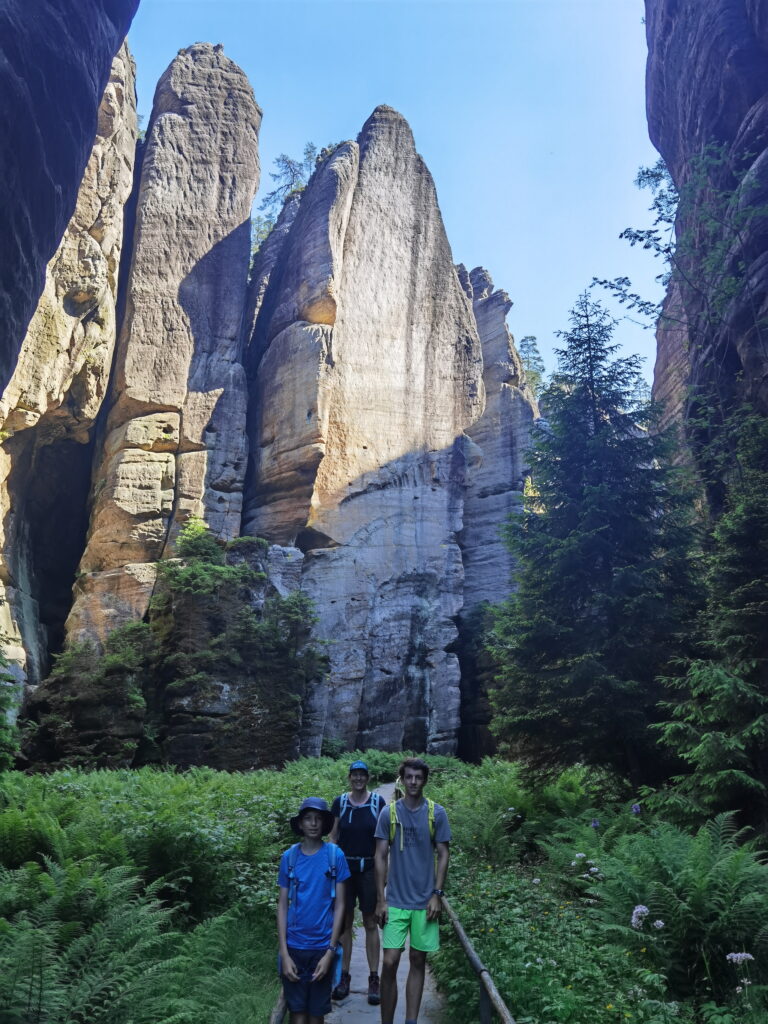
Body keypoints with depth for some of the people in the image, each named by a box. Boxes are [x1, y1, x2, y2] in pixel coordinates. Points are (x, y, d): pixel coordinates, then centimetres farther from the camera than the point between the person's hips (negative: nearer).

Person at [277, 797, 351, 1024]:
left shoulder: (335, 855, -5)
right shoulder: (289, 857, -1)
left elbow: (339, 905, -3)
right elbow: (282, 905, 1)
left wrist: (330, 952, -8)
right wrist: (284, 953, -5)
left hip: (322, 947, -1)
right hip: (294, 946, 1)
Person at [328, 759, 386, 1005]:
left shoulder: (378, 802, -3)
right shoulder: (340, 802, 0)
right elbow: (333, 836, 5)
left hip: (369, 869, -1)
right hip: (344, 868, 1)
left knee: (370, 924, 4)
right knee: (344, 922, 8)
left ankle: (374, 978, 14)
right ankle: (344, 976, 20)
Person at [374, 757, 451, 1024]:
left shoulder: (436, 813, -2)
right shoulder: (389, 812, -2)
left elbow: (443, 855, 2)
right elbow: (381, 857, 0)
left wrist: (437, 895, -5)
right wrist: (380, 899, -3)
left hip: (425, 901, 1)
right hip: (396, 901, 0)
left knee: (418, 961, 9)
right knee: (390, 962, -4)